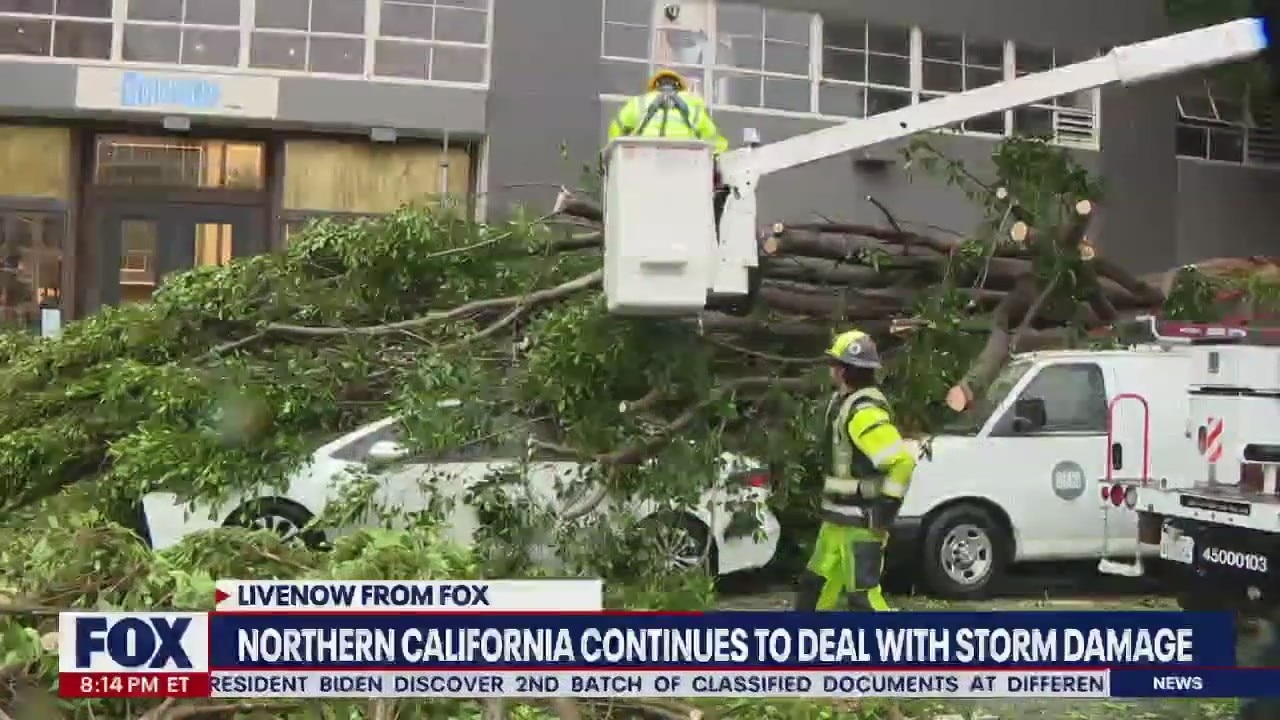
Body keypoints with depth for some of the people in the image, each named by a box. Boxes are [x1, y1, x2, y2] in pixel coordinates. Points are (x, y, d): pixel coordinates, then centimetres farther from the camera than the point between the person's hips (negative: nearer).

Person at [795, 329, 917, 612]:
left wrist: (886, 508, -23)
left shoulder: (865, 412, -23)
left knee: (862, 594, -5)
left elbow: (902, 460, -29)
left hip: (861, 523, -10)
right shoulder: (843, 402, 10)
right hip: (839, 520, 10)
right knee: (816, 583, 20)